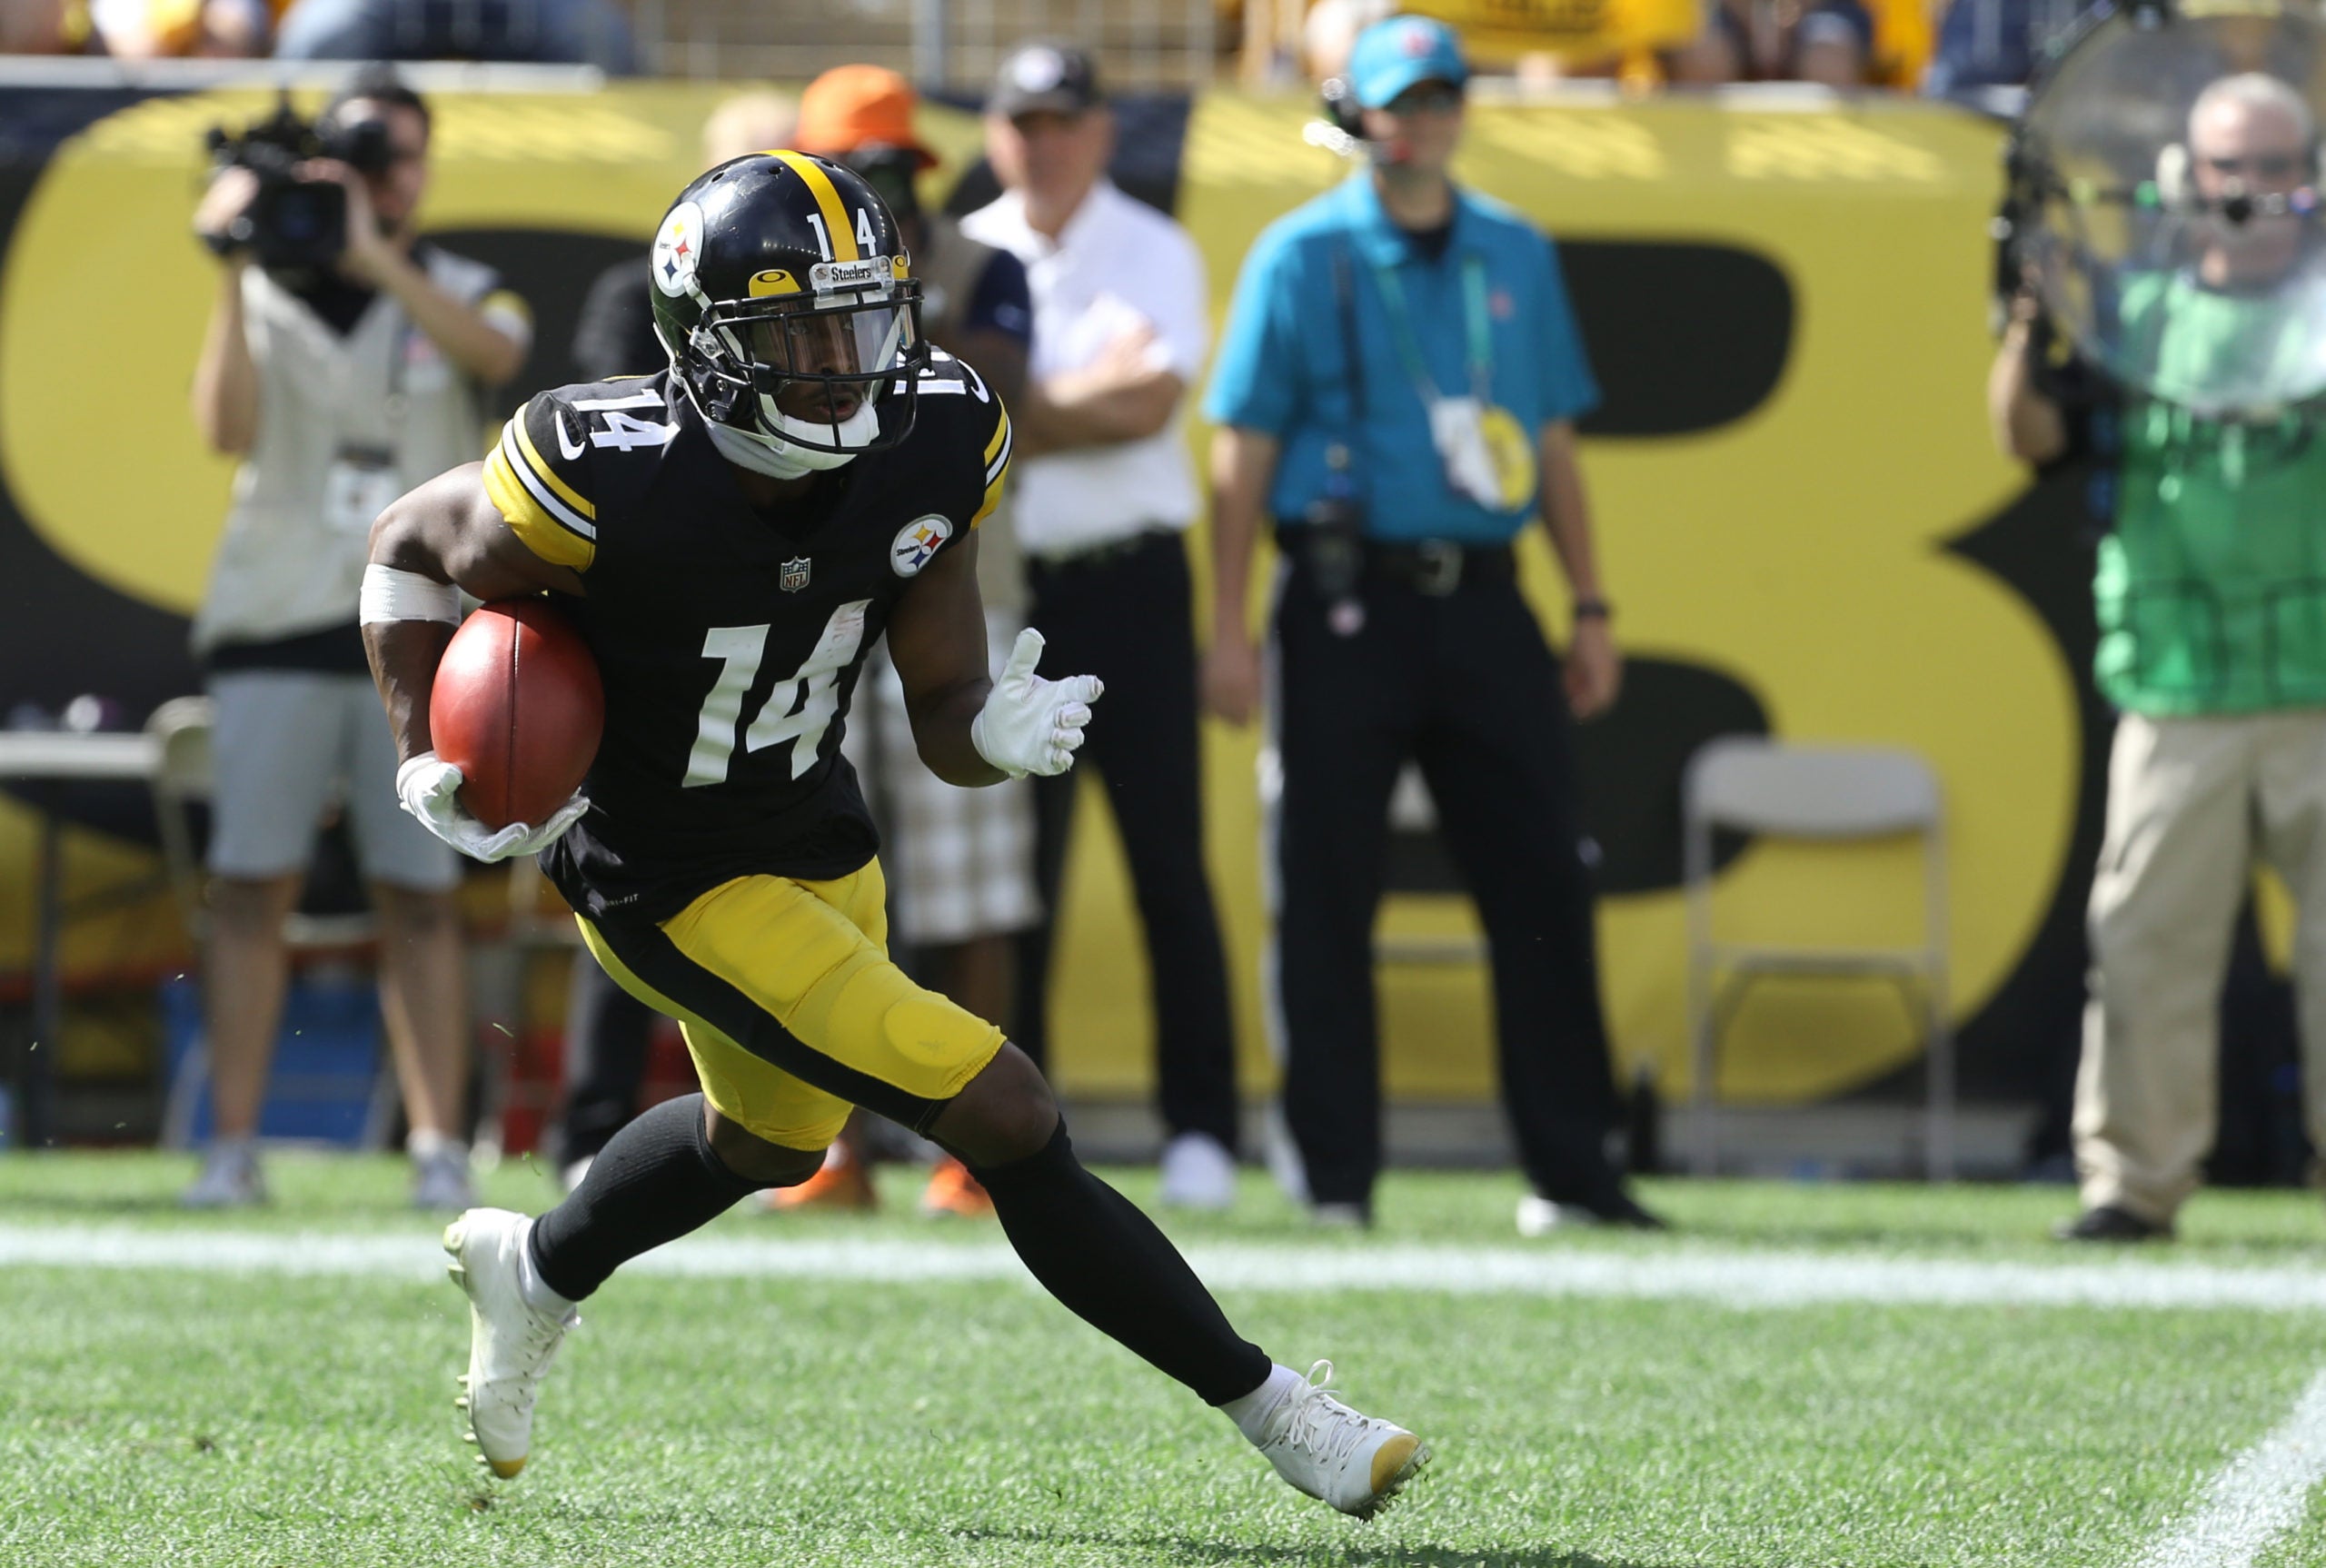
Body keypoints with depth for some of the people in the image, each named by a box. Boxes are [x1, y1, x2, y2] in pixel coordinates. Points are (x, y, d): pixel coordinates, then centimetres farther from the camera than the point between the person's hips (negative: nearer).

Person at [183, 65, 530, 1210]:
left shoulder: (460, 293, 10)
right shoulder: (271, 297, 10)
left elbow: (495, 351, -14)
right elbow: (227, 427, -6)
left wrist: (375, 256, -21)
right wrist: (235, 271, -13)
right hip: (277, 622, 0)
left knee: (420, 898, -2)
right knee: (250, 886, -6)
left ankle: (439, 1148, -1)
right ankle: (232, 1147, -5)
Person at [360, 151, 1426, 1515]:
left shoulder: (936, 445, -15)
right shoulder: (614, 480, -30)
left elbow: (942, 718, -8)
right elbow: (411, 551, -10)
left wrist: (1000, 734, -30)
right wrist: (428, 770, -19)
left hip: (818, 837, 7)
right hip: (671, 880, -7)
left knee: (772, 1142, 31)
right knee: (1005, 1118, -13)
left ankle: (535, 1271, 60)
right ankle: (1271, 1410, -1)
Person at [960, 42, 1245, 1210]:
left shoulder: (1154, 255, 3)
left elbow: (1151, 400, -11)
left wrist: (1017, 409, -9)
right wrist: (1089, 394, -9)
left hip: (1128, 585, -2)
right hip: (1000, 582, 2)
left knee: (1168, 861, -4)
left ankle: (1200, 1128, -2)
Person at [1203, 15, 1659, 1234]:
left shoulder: (1516, 255, 13)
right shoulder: (1302, 255, 1)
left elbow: (1551, 440, 17)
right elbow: (1243, 451, -1)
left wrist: (1589, 606, 12)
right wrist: (1229, 629, -7)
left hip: (1483, 602, 4)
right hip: (1349, 601, -4)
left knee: (1543, 881, 1)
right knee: (1326, 893, -2)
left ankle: (1571, 1166, 7)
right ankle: (1336, 1172, 5)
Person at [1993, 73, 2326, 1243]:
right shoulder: (2135, 313, 12)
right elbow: (2030, 433, 9)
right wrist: (2028, 322, -7)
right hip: (2176, 694, 1)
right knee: (2146, 937, -2)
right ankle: (2133, 1176, 4)